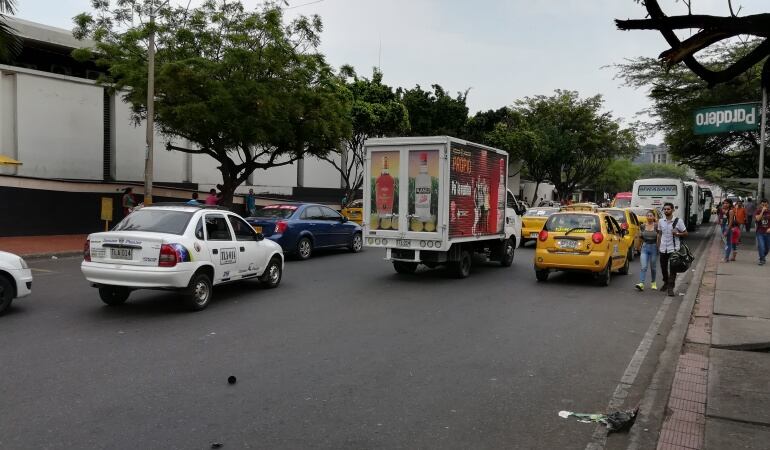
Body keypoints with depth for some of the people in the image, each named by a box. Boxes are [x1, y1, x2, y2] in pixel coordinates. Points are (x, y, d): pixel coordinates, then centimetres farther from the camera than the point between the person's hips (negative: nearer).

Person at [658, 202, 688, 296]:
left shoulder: (678, 221, -6)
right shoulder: (661, 221, 6)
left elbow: (685, 233, 1)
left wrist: (677, 233, -18)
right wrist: (658, 246, 11)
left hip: (673, 248, -4)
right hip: (663, 248, 4)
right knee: (663, 267, 14)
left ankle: (670, 287, -5)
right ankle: (666, 283, 36)